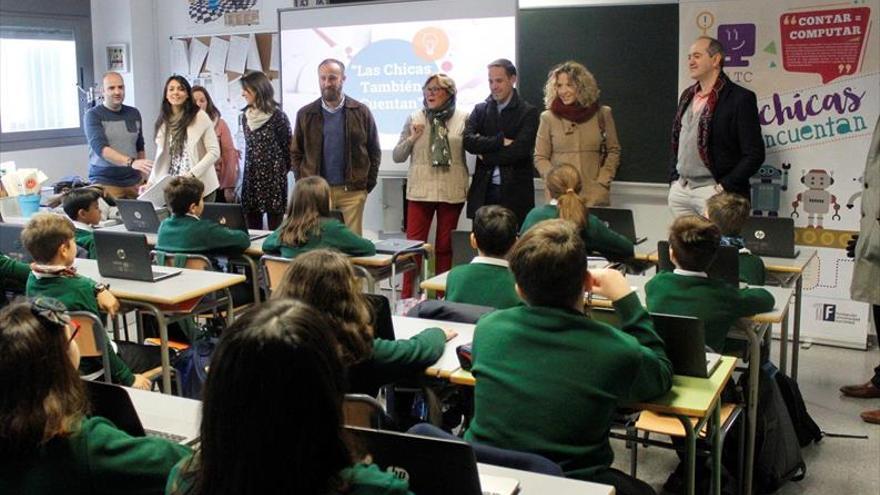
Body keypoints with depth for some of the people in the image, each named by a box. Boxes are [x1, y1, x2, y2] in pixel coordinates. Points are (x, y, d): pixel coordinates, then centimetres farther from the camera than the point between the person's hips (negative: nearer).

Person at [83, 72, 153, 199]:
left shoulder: (134, 114, 11)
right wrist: (130, 162, -30)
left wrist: (144, 178, 15)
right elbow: (100, 148, -17)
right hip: (105, 182, -4)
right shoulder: (93, 115, -3)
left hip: (133, 182, 4)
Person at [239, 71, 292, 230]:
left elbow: (287, 147, -2)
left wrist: (281, 169, 7)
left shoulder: (277, 115, -9)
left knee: (274, 229, -2)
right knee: (252, 230, 7)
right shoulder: (246, 116, 8)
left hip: (273, 177, -5)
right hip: (251, 177, 5)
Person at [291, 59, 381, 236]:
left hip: (352, 192, -1)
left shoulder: (361, 112, 3)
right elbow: (296, 153, 11)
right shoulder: (305, 114, 6)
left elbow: (374, 151, 7)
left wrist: (368, 185, 1)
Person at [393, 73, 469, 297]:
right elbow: (397, 156, 9)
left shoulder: (463, 118, 2)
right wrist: (412, 138, -7)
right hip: (420, 190, 1)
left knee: (445, 246, 7)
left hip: (452, 192, 0)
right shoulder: (414, 119, 6)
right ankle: (407, 297, 5)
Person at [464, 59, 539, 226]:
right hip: (484, 191, 3)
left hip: (515, 192, -3)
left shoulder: (528, 112, 0)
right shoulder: (480, 110, 11)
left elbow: (520, 149, -13)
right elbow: (468, 141, -5)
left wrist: (486, 157, -5)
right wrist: (501, 141, -15)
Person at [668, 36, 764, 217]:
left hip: (713, 190, -6)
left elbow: (754, 154, -10)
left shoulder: (740, 98, -7)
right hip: (680, 190, 6)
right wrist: (674, 179, 11)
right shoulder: (687, 96, 15)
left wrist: (724, 187, -14)